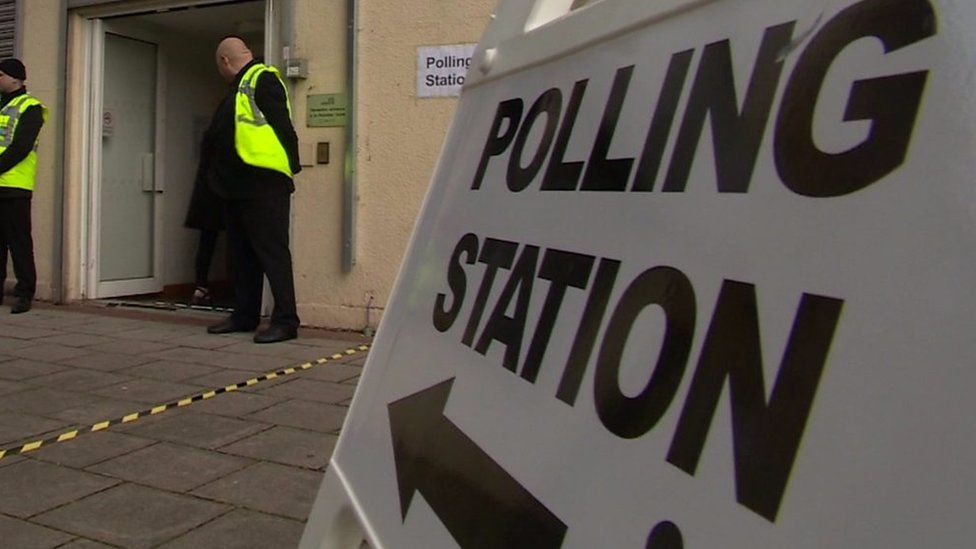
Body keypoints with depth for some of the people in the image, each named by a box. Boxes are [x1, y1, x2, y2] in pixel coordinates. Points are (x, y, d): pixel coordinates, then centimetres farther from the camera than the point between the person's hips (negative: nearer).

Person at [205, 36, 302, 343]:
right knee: (242, 254, 14)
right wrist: (222, 178, 26)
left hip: (264, 184, -10)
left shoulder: (263, 79, -8)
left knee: (272, 252, -9)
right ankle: (244, 316, 23)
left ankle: (285, 321, -5)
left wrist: (290, 168, -19)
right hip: (238, 187, 10)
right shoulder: (240, 88, 24)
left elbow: (282, 124, -16)